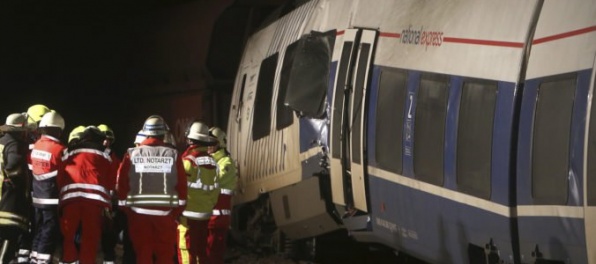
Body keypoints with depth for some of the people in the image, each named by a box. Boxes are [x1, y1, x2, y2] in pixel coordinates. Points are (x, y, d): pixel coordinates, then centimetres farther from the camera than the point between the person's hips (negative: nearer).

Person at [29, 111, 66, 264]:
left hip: (37, 198, 7)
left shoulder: (34, 147, 5)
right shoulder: (59, 149, -16)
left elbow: (30, 170, 11)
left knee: (38, 232, 16)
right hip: (52, 200, -7)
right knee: (49, 234, -3)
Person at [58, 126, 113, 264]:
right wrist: (108, 204, 22)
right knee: (91, 236, 3)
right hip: (95, 198, -1)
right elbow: (110, 181, 16)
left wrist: (62, 194, 23)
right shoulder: (104, 155, 20)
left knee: (68, 234, 11)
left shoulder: (69, 153, 22)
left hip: (70, 197, 1)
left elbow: (60, 177, 17)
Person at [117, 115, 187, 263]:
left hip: (139, 213, 0)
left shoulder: (132, 154, -1)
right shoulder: (173, 155, -1)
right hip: (165, 213, 0)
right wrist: (177, 211, 7)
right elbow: (181, 186, -2)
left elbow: (122, 183, -1)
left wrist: (126, 209, 8)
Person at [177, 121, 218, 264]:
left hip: (188, 213, -7)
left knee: (186, 251, -4)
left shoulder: (189, 160, -12)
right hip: (205, 213, 7)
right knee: (201, 250, 14)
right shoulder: (211, 162, 7)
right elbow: (215, 189, 9)